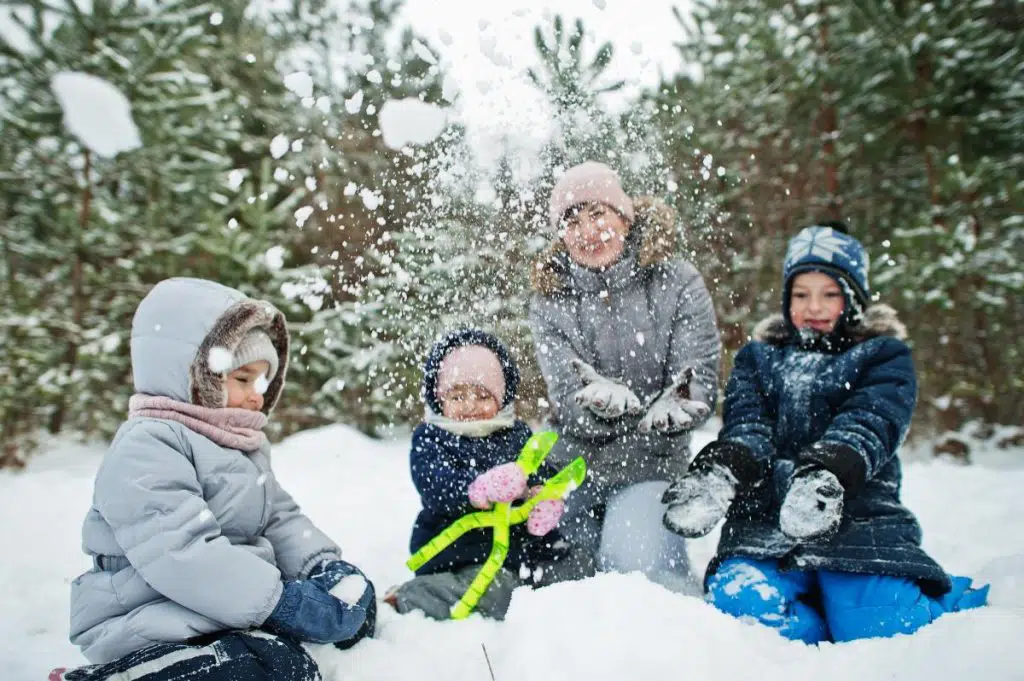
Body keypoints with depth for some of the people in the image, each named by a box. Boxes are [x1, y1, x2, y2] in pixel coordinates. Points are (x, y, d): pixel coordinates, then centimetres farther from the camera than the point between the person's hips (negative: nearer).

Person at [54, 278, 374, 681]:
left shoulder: (242, 445, 16)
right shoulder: (147, 447, -17)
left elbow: (280, 519, 15)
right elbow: (183, 554, -28)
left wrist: (325, 565, -5)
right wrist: (282, 601, -28)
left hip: (233, 612, 10)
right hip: (159, 629, -10)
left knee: (353, 595, 8)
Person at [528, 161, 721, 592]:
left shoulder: (678, 284, -5)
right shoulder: (549, 301, -2)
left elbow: (700, 383, -10)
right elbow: (568, 401, -13)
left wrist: (674, 407, -35)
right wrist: (605, 400, -37)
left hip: (650, 465, -2)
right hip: (572, 462, 3)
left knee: (633, 565, -22)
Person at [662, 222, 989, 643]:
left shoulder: (885, 356, 10)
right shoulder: (757, 358, 17)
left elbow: (867, 425, -10)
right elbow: (745, 427, -1)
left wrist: (825, 472, -33)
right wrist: (719, 470, -26)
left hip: (859, 517, -1)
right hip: (765, 521, 1)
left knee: (884, 624, -23)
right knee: (738, 598, -28)